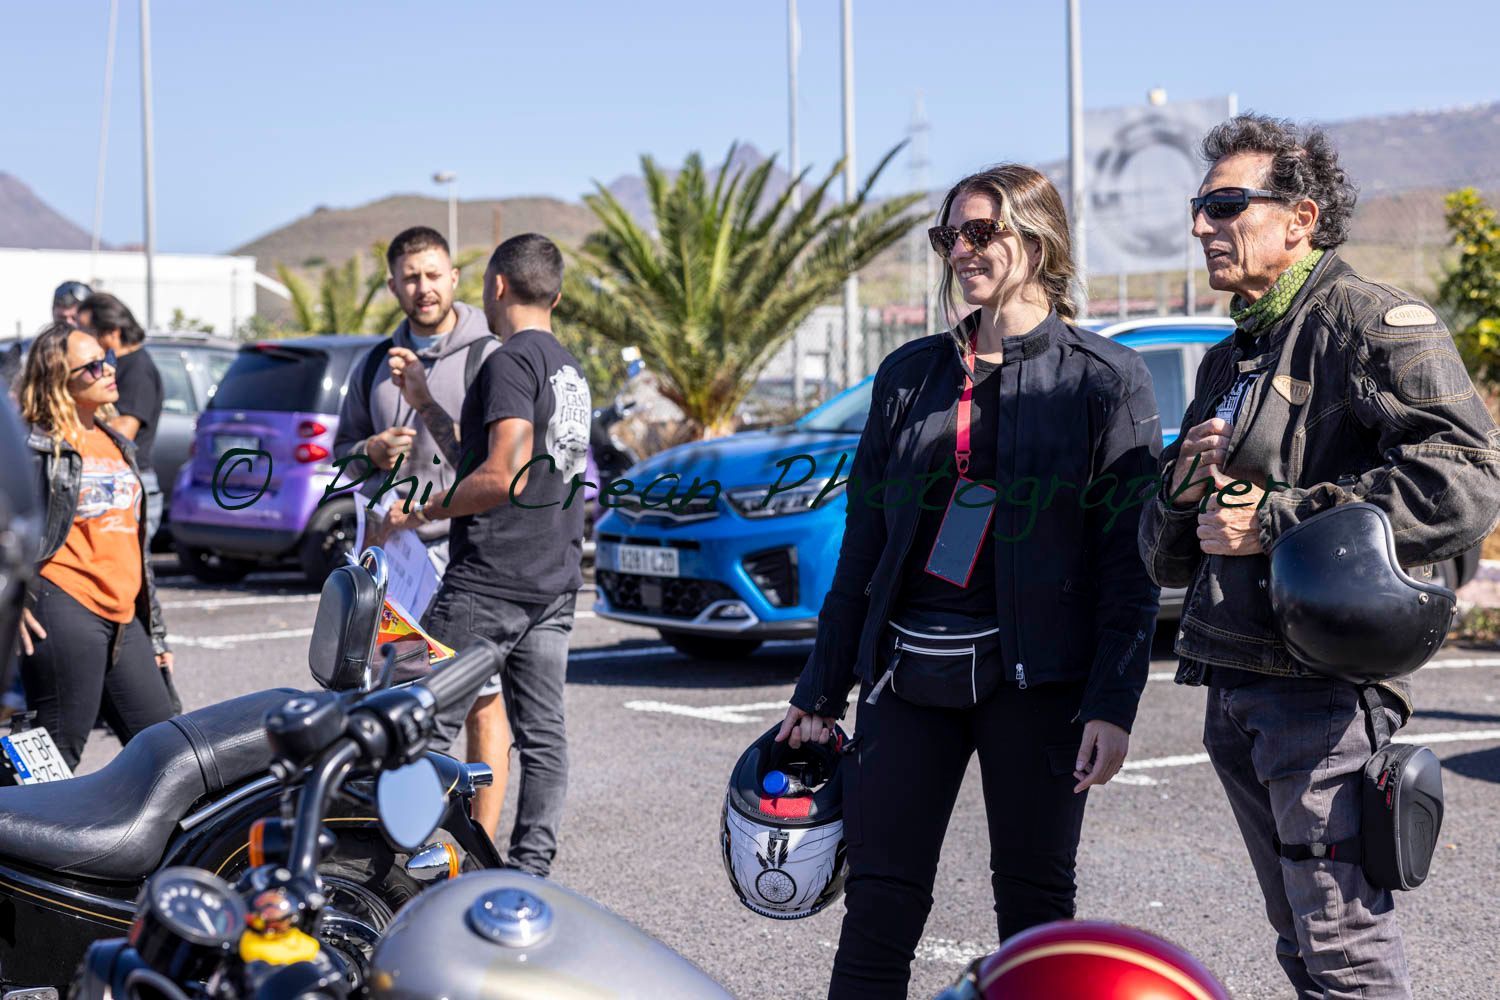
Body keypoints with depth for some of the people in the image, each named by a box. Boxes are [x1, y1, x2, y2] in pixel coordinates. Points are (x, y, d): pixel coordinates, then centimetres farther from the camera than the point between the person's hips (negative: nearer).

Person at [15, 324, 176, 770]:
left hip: (123, 616, 8)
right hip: (65, 611, -8)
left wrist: (155, 632, 21)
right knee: (58, 752, -4)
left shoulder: (116, 443, 18)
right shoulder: (36, 446, -6)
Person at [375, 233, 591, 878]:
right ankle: (529, 872, 6)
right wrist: (425, 403, 24)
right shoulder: (570, 370, 17)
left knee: (428, 722, -3)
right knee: (542, 733, 5)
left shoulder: (510, 362, -11)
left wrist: (421, 513, -10)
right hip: (555, 581, 9)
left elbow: (502, 479, -20)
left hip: (492, 578, -9)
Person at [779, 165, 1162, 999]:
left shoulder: (1107, 379, 0)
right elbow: (863, 543, 14)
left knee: (1035, 900, 4)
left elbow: (1132, 562, -4)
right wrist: (821, 694, 12)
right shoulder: (911, 374, 12)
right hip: (909, 674, 4)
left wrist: (1114, 705, -13)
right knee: (879, 903, 1)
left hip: (1034, 678, -3)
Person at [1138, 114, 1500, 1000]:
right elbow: (1170, 560, 24)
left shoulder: (1373, 321, -5)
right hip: (1237, 687, 9)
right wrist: (1185, 489, 0)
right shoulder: (1231, 358, 22)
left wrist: (1276, 518, -16)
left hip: (1325, 684, -9)